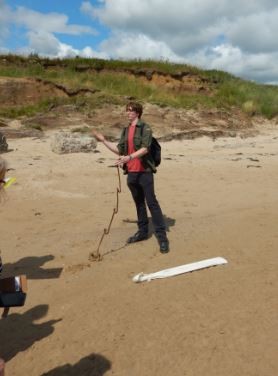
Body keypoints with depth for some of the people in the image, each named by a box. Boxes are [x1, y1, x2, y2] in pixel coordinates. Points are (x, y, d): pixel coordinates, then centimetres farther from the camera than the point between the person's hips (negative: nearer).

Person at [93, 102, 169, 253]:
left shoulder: (145, 128, -7)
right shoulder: (125, 130, 14)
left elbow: (145, 148, -20)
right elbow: (119, 150, 17)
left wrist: (129, 157, -32)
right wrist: (104, 140, 13)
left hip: (145, 171, -7)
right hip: (131, 172, 7)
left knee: (152, 203, -7)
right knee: (139, 203, 15)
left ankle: (162, 236, -2)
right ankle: (143, 231, 27)